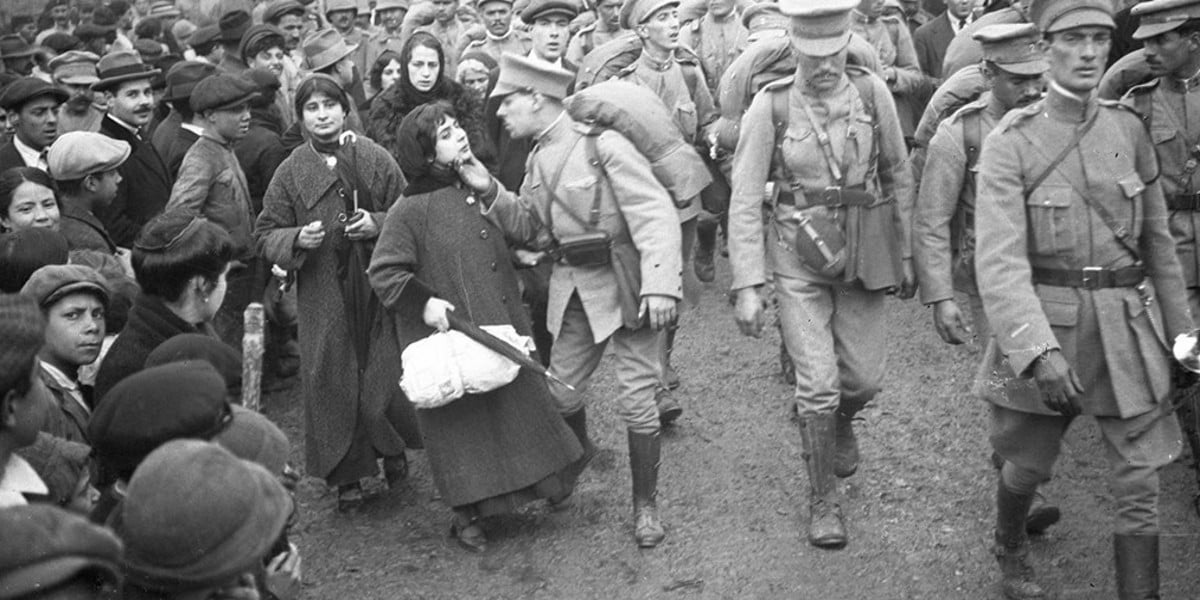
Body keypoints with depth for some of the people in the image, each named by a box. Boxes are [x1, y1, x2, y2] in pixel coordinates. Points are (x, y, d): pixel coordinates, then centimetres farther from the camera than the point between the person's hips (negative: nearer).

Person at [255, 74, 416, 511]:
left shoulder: (374, 159, 0)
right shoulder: (291, 172, 2)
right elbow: (265, 236, 5)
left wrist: (378, 225, -13)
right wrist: (297, 239, -14)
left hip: (378, 287, -1)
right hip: (322, 297, 1)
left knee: (385, 377, 0)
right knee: (330, 383, 3)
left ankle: (392, 447, 30)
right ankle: (346, 476, 18)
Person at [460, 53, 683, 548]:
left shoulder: (602, 145, -16)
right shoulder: (539, 159, 9)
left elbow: (656, 214, -20)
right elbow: (531, 230, 12)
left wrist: (659, 284, -30)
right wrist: (490, 192, -3)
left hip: (626, 286, -7)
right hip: (575, 289, 7)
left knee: (636, 400, -4)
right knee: (560, 393, 11)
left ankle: (645, 504, 14)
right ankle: (578, 456, 43)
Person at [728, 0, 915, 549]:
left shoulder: (872, 93, -4)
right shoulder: (771, 106, -11)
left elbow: (898, 178, 6)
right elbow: (745, 202, -8)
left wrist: (906, 255, 8)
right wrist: (747, 285, -12)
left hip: (866, 253, 2)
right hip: (799, 259, -2)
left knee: (864, 376, 7)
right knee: (818, 383, -4)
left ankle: (839, 421, 45)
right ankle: (823, 499, 17)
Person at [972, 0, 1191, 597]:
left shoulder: (1128, 129, 2)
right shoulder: (1009, 144, -11)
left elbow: (1157, 237, 11)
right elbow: (1000, 262, -20)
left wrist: (1179, 328, 12)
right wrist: (1039, 351, -31)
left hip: (1128, 330, 3)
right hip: (1045, 328, -2)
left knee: (1140, 481, 1)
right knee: (1028, 464, 16)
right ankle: (1009, 551, 47)